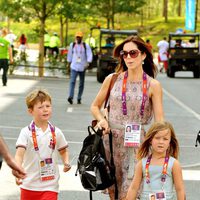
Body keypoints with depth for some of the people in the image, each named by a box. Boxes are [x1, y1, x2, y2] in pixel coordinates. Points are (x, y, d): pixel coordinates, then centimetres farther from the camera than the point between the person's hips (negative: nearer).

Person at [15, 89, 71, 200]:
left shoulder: (56, 132, 1)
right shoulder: (26, 132, -9)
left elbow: (63, 150, 18)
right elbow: (19, 154, -20)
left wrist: (66, 163, -3)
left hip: (50, 186, 1)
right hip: (29, 185, -1)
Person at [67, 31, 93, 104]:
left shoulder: (86, 46, 1)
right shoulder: (72, 45, 7)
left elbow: (89, 55, -6)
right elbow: (70, 54, 18)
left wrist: (88, 63, -20)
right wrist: (69, 62, 18)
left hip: (82, 67, 0)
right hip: (74, 66, 0)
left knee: (81, 83, 6)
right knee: (72, 81, -16)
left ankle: (79, 98, 14)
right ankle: (70, 97, -27)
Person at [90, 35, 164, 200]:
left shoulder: (153, 86, -1)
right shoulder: (112, 80, 4)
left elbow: (159, 120, -4)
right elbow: (95, 106, 15)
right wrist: (102, 119, -6)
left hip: (136, 143, -2)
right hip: (111, 139, 2)